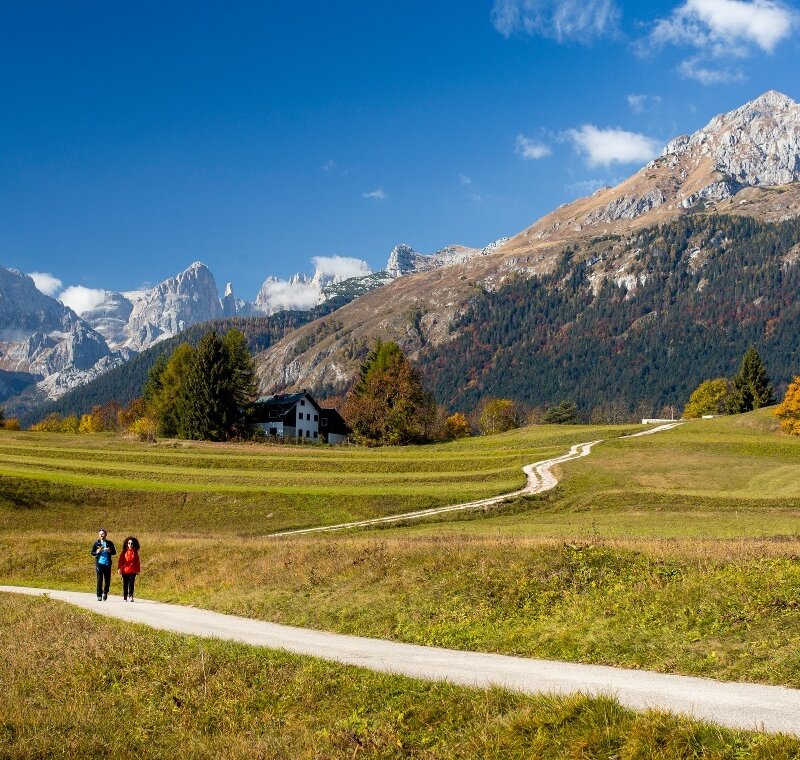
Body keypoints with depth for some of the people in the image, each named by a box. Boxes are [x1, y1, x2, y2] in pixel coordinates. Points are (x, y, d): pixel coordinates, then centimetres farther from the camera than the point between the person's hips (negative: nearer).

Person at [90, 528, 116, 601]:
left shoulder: (110, 543, 6)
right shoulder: (96, 543, 5)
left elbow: (114, 552, 8)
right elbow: (92, 553, 6)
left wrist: (109, 551, -12)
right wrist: (97, 552, -14)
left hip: (107, 564, 1)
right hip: (99, 563, -1)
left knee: (107, 580, 4)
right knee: (99, 580, -2)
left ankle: (105, 593, 26)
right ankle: (99, 596, 3)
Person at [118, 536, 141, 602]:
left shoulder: (135, 552, 5)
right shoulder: (124, 552, 4)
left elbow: (137, 562, 8)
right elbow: (120, 560, 3)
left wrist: (138, 570, 7)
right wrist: (119, 568, -5)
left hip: (133, 571, -1)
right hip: (125, 571, 1)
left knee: (131, 584, -8)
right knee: (125, 584, 6)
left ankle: (130, 596, -6)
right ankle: (125, 597, 14)